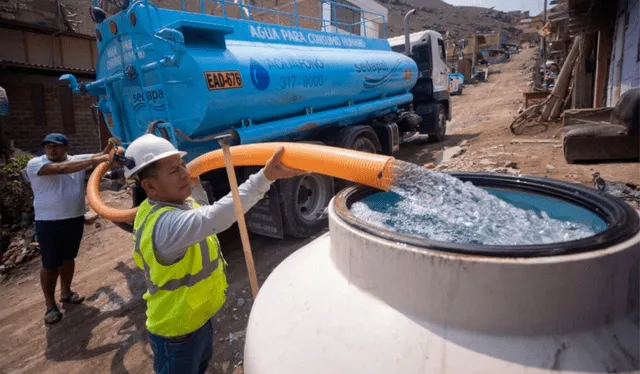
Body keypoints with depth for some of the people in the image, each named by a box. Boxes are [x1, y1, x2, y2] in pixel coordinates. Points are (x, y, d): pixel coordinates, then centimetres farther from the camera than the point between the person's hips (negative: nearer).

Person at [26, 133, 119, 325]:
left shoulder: (77, 159, 4)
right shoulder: (35, 164, -11)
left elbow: (101, 157, 2)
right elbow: (61, 168, -28)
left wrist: (109, 147, -21)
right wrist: (93, 161, -33)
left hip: (75, 219, 5)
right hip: (49, 223, -5)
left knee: (68, 258, 19)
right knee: (50, 264, 3)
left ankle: (66, 292, 37)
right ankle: (50, 305, 16)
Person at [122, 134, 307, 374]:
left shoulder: (175, 202, -4)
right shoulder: (165, 223, -37)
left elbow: (202, 211, 18)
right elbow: (214, 218, -55)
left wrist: (195, 185, 5)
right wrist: (265, 177, -60)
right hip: (176, 331, -8)